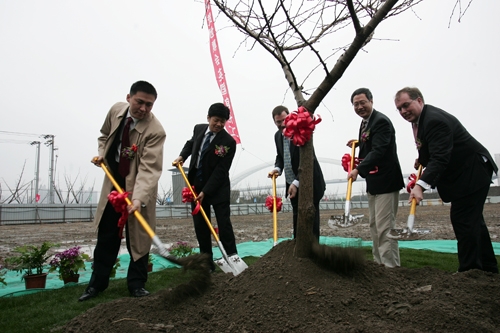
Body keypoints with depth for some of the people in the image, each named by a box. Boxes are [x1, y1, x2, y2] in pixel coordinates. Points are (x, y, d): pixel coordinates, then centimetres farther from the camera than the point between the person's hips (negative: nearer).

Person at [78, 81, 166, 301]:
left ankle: (136, 284, 20)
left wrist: (138, 198, -46)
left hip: (138, 185, -5)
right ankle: (98, 282, 29)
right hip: (113, 180, 5)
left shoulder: (155, 131, -27)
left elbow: (149, 169, -35)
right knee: (106, 233, 13)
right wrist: (102, 153, -4)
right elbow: (104, 135, 14)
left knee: (137, 236, 2)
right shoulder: (116, 110, -8)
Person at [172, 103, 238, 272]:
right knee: (200, 225, 7)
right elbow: (191, 143, 22)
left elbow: (220, 171, -19)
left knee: (224, 223, -4)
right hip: (196, 184, 5)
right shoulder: (198, 129, 0)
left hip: (218, 188, -5)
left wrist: (205, 191, -21)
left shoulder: (228, 142, -17)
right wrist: (182, 156, 4)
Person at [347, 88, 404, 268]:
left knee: (385, 227, -8)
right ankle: (379, 263, 28)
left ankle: (392, 267, 0)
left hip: (386, 181, -10)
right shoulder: (365, 122, 11)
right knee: (374, 226, 16)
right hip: (373, 182, 10)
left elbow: (378, 151, -29)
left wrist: (358, 169, -37)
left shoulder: (381, 121, -17)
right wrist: (358, 143, 5)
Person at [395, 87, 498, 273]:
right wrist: (423, 159, 3)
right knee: (472, 220, 17)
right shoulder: (420, 119, 5)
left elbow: (440, 158, -37)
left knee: (463, 220, -11)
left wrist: (421, 185, -46)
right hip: (463, 172, 11)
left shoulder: (435, 120, -26)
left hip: (472, 172, -11)